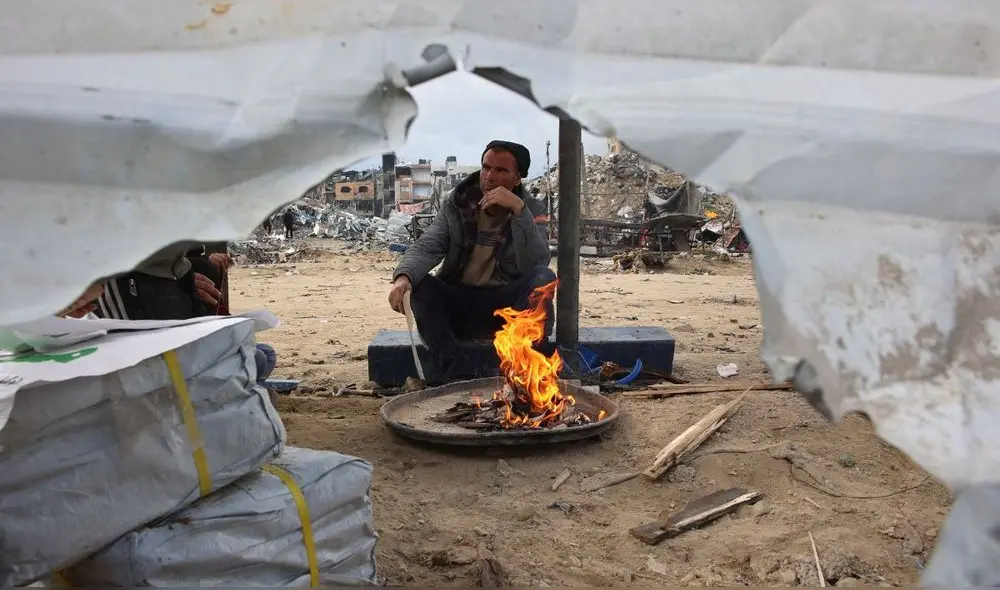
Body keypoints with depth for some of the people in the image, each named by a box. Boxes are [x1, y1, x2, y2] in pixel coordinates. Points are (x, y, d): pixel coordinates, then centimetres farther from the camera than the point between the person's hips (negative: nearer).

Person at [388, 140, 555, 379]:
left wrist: (519, 210, -29)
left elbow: (536, 264, -21)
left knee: (543, 278, -28)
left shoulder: (530, 209, -4)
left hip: (507, 305, -1)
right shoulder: (457, 203, 1)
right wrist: (403, 276, -34)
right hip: (458, 302, 2)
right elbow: (427, 247, -12)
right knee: (418, 284, -25)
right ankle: (453, 372, -28)